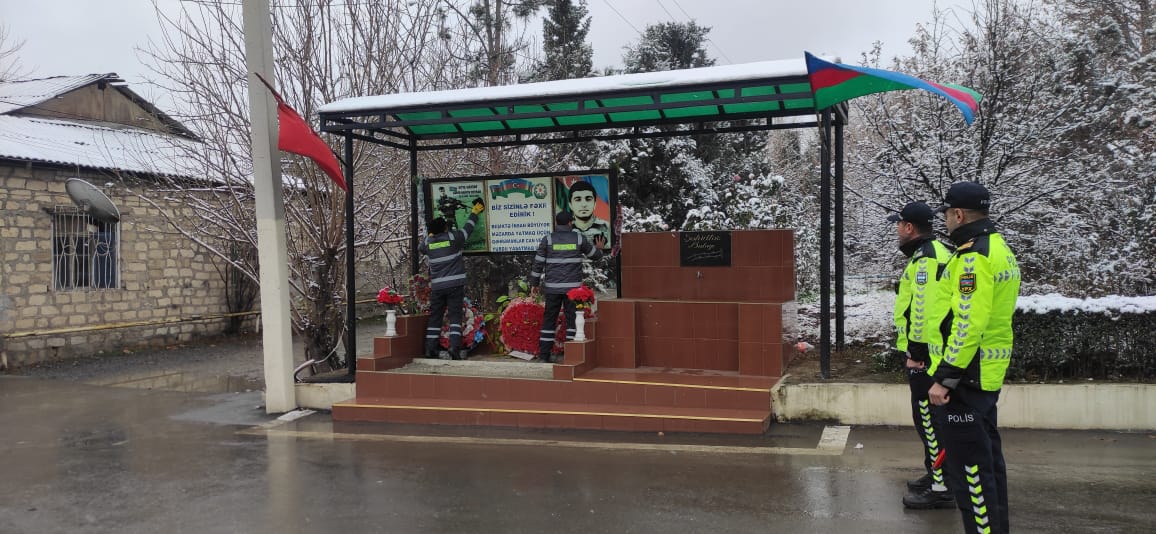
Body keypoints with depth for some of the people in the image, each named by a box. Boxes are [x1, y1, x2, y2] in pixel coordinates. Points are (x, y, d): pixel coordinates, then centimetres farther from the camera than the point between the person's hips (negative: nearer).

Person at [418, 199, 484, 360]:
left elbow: (420, 248, 28)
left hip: (437, 286, 3)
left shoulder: (428, 243, 5)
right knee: (455, 316, -2)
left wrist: (430, 235, 39)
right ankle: (455, 347, -13)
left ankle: (430, 349, 7)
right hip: (455, 285, -3)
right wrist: (474, 212, 28)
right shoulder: (453, 237, -3)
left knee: (435, 317, 8)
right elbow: (468, 228, 13)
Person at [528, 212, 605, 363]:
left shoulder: (548, 239, 0)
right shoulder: (579, 238, 2)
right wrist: (599, 249, 39)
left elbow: (538, 262, 0)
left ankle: (544, 353, 6)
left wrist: (534, 284, 8)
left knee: (549, 319, 6)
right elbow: (594, 255, 16)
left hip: (553, 287, 1)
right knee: (573, 319, 4)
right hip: (573, 287, 0)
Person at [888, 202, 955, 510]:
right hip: (926, 352, 11)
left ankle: (941, 489, 1)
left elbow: (926, 311, -24)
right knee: (927, 417, 19)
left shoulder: (927, 258, -18)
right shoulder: (928, 253, 16)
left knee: (929, 418, -5)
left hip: (925, 355, -11)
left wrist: (916, 353, -21)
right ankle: (936, 474, 30)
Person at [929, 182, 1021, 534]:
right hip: (990, 372, 11)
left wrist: (944, 378, -22)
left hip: (968, 375, -11)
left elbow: (968, 324, -25)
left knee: (968, 464, -4)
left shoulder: (973, 256, -19)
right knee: (987, 455, 19)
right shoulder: (999, 248, 13)